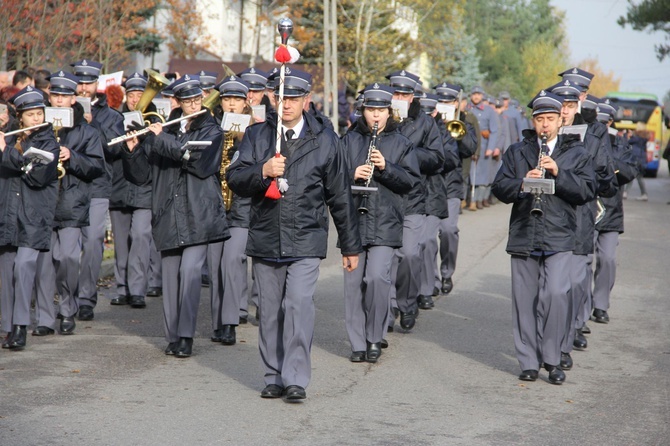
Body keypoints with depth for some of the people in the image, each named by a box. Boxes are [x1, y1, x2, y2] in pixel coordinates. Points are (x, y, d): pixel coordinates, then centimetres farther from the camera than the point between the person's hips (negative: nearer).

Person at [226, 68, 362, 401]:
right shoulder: (257, 135, 8)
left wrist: (350, 246, 11)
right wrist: (262, 171, -22)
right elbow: (234, 179, -2)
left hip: (306, 241, -2)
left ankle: (295, 378, -10)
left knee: (299, 306, -15)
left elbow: (340, 196, 9)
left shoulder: (324, 141, 5)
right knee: (269, 312, 7)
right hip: (265, 239, 2)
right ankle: (273, 377, 18)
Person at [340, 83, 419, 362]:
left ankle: (374, 339, 2)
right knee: (353, 282, 2)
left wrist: (386, 168, -15)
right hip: (353, 221, 2)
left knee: (377, 277, -15)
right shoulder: (349, 140, 10)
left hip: (385, 223, -2)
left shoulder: (400, 144, 7)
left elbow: (412, 180, 0)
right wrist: (353, 175, -14)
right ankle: (358, 343, 13)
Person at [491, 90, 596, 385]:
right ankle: (528, 361, 14)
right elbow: (499, 188, 6)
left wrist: (558, 173, -14)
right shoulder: (517, 152, 13)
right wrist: (522, 183, -14)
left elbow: (588, 191, -2)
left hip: (559, 237, -2)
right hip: (523, 236, 2)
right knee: (524, 300, 4)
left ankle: (551, 359, -1)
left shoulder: (576, 153, 9)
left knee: (555, 294, -15)